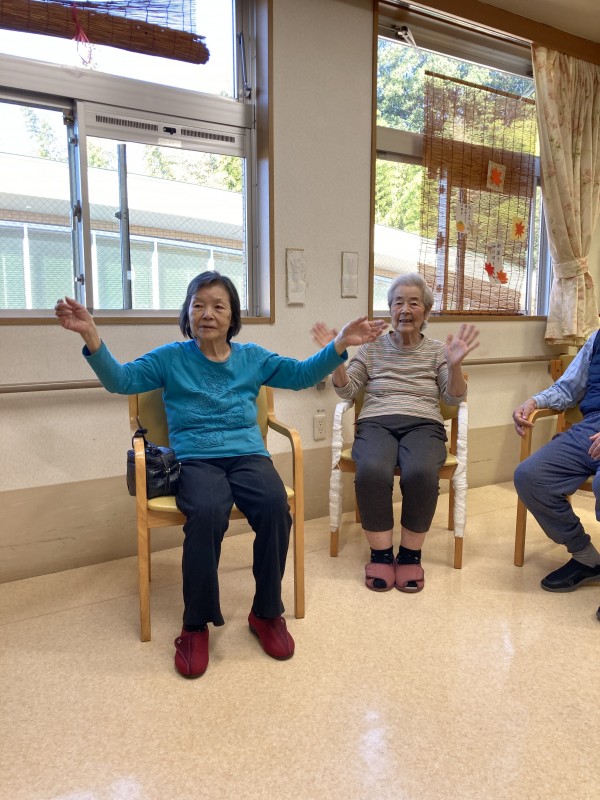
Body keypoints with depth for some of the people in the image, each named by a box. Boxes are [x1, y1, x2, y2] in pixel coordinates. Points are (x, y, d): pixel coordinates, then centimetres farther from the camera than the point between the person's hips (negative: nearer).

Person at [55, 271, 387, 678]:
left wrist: (340, 345, -5)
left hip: (248, 454, 2)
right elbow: (121, 379, -2)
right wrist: (91, 336, -19)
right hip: (194, 459, -2)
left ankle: (267, 612, -7)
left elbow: (303, 374, 9)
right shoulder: (171, 358, 8)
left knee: (275, 506, -31)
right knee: (208, 512, -36)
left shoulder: (252, 358, 14)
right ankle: (196, 624, -13)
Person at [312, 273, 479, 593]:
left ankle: (410, 555, -13)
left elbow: (454, 398, 7)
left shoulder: (436, 350, 16)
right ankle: (381, 554, -15)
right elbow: (347, 390, 10)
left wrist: (455, 364, -12)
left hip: (423, 425, 0)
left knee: (421, 473, -35)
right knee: (372, 471, -35)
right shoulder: (371, 348, 16)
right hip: (376, 423, 0)